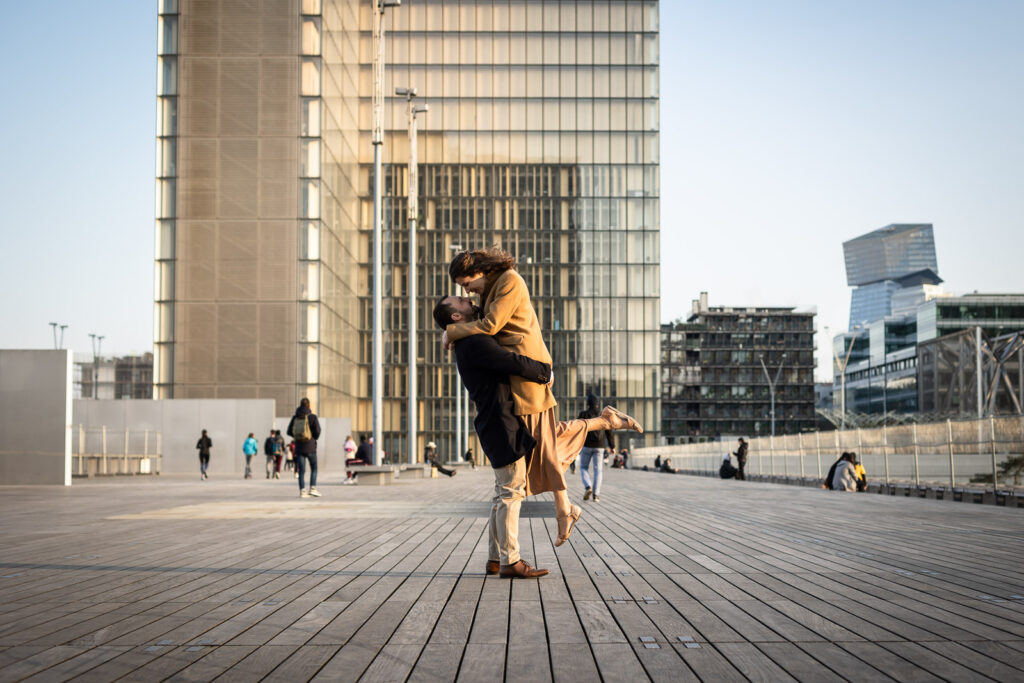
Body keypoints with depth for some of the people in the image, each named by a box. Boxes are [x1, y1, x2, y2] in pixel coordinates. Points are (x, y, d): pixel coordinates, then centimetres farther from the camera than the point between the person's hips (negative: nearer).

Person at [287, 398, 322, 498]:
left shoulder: (295, 417, 3)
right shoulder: (312, 416, -7)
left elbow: (289, 432, 5)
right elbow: (317, 430, -12)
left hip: (299, 447, 3)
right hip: (310, 447, -3)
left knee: (301, 470, 5)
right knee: (314, 468, 12)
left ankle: (302, 491, -2)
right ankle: (312, 488, 1)